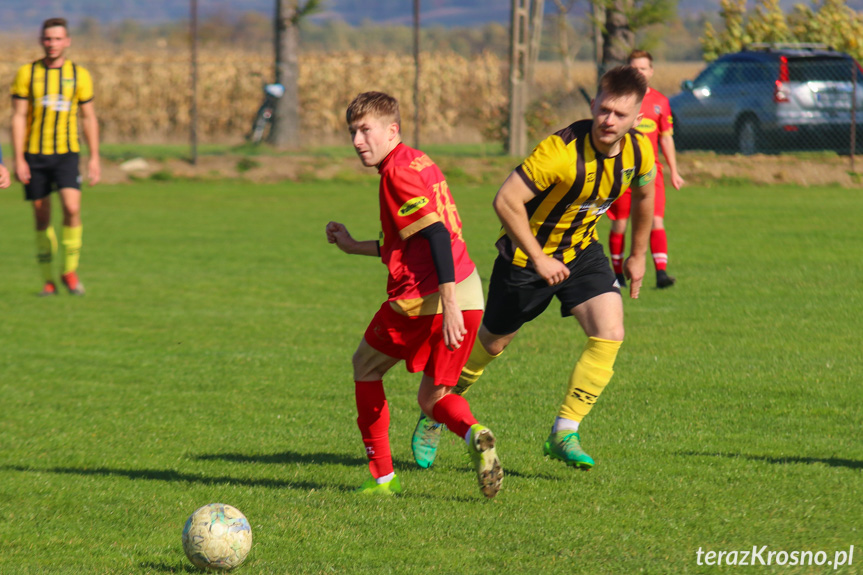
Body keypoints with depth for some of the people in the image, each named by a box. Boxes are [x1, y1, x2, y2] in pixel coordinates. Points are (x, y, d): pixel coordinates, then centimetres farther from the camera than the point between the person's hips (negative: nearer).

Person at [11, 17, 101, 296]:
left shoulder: (79, 75, 2)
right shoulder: (27, 73, -1)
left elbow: (88, 118, 8)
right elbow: (18, 118, -2)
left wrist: (94, 158, 3)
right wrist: (18, 160, -9)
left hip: (66, 153, 0)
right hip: (34, 155, 0)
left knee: (72, 208, -18)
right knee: (42, 217, 4)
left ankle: (70, 271, -2)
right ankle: (48, 280, 14)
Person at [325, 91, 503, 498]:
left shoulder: (397, 171, -8)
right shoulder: (419, 163, 20)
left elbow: (437, 234, -19)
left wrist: (448, 304, -25)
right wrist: (354, 247, 33)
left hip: (423, 297, -8)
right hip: (470, 294, 8)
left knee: (366, 366, 16)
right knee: (432, 397, 18)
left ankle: (382, 477, 15)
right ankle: (473, 434, -16)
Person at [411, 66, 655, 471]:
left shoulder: (639, 152, -13)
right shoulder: (562, 151, -33)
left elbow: (643, 196, 10)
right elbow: (506, 200, -31)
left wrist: (638, 255, 18)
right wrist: (539, 260, -29)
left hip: (581, 250, 5)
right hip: (525, 254, -5)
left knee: (609, 334, -15)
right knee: (492, 343, 10)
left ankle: (564, 434, -4)